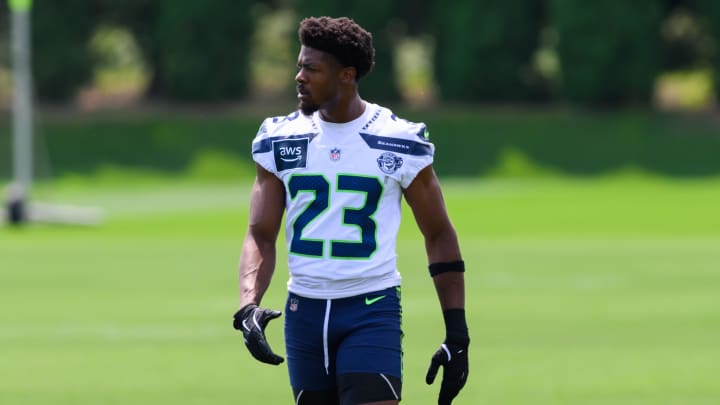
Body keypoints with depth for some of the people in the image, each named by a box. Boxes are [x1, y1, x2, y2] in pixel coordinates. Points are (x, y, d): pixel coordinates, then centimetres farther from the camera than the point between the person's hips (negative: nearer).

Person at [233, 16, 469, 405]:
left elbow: (439, 236, 3)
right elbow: (260, 235, 2)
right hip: (304, 311, 4)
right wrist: (248, 306, -17)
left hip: (372, 313, -4)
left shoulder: (400, 142, -4)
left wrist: (457, 336, -1)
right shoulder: (280, 139, 3)